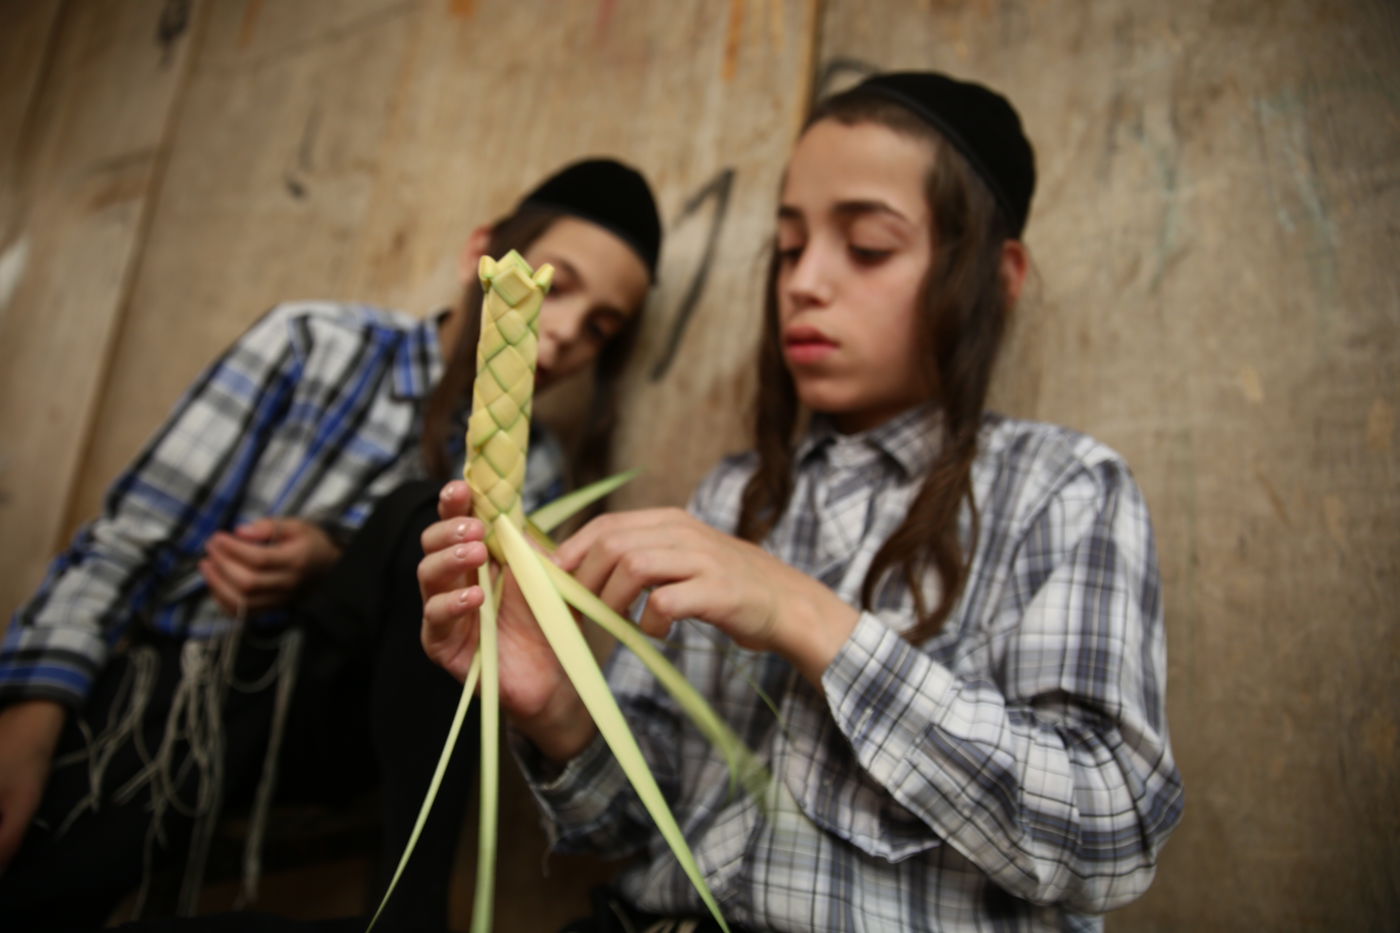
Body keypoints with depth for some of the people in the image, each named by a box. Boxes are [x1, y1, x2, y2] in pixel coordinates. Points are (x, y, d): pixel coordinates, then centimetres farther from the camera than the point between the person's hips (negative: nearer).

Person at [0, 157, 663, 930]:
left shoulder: (531, 470, 2)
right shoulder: (315, 343, -3)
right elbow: (129, 540, -5)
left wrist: (337, 567, -18)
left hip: (326, 713, 3)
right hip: (176, 680, -2)